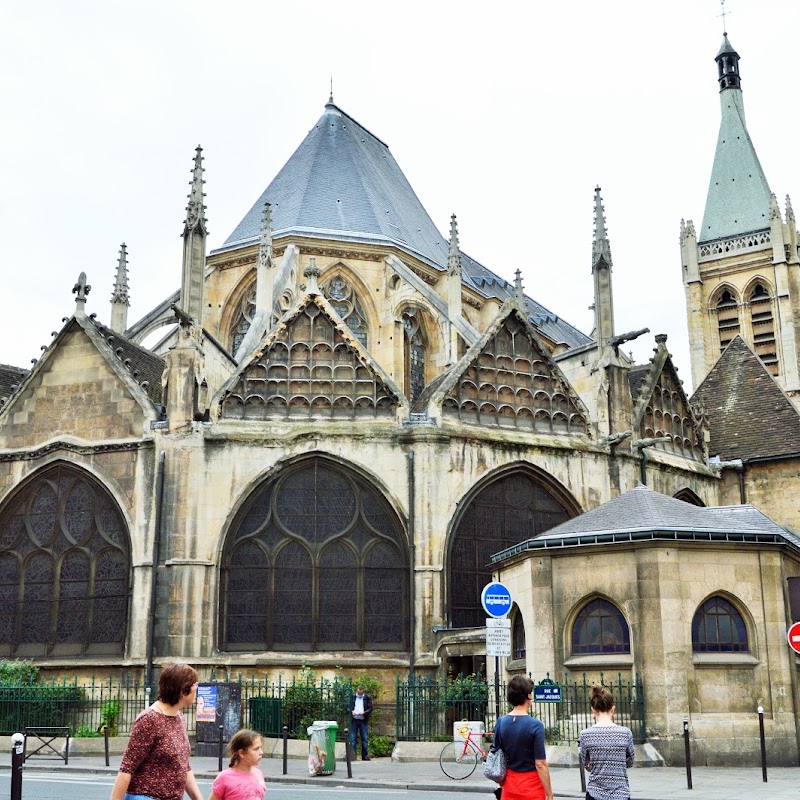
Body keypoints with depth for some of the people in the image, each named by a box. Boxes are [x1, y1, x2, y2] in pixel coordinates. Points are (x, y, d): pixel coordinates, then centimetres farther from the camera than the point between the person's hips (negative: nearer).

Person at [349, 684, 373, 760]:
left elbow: (370, 709, 1)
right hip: (354, 720, 1)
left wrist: (364, 712, -16)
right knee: (352, 738, 0)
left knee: (364, 738, 3)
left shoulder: (367, 698, 3)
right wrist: (351, 711, -10)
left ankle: (365, 756, 10)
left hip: (363, 721, -1)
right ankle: (352, 755, 5)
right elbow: (349, 706, 10)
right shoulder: (353, 697, 7)